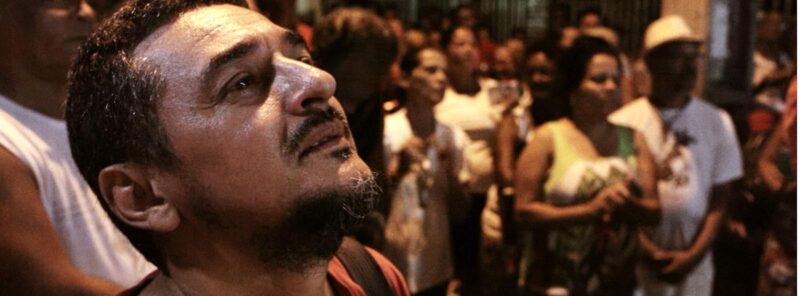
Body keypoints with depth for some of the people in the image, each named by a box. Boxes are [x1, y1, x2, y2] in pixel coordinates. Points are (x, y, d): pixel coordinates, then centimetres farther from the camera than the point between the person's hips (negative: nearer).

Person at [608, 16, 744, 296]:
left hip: (694, 260, 2)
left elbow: (720, 199, 5)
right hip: (636, 258, -1)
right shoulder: (622, 123, -4)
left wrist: (693, 254, -5)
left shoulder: (717, 122, 4)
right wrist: (648, 251, -8)